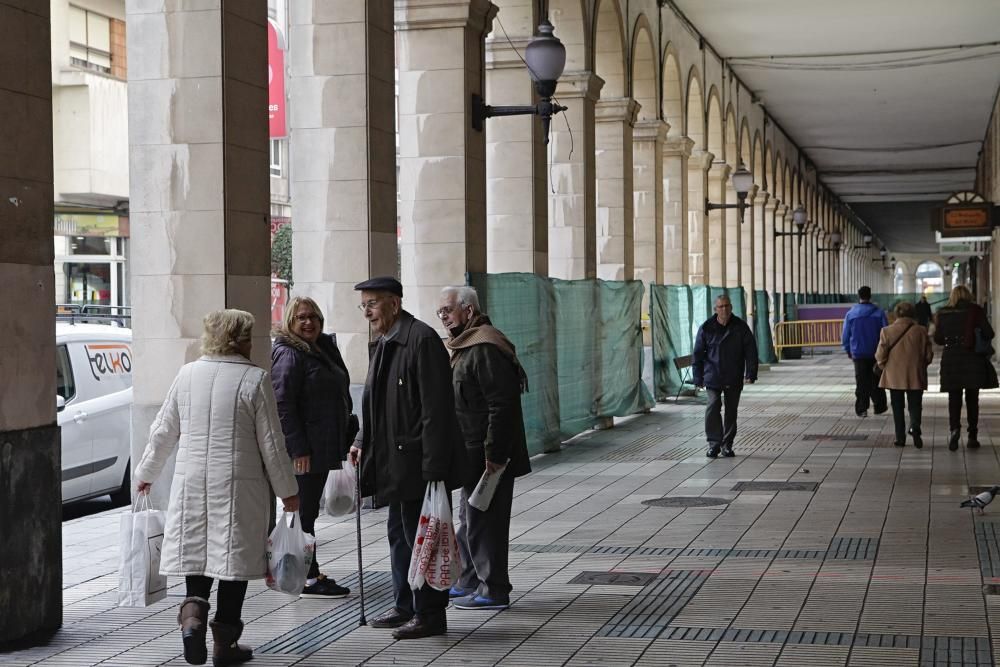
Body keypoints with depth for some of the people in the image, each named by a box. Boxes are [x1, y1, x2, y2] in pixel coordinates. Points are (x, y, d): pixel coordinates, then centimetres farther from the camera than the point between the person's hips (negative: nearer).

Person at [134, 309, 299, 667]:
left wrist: (147, 473, 24)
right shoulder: (255, 380, -8)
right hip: (238, 486, -3)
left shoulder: (187, 374, 3)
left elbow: (163, 432, 9)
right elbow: (271, 443, -6)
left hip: (191, 482, 3)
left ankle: (193, 610, -9)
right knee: (233, 555, 5)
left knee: (196, 549, 15)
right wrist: (287, 490, 4)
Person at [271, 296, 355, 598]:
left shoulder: (324, 348, 16)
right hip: (304, 450, -9)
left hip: (323, 446, 9)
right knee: (305, 511, -4)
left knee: (309, 510, 15)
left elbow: (337, 396, 24)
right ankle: (308, 579, 1)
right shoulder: (289, 355, -13)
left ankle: (310, 574, 22)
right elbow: (283, 405, -19)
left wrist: (345, 437, 20)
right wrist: (298, 448, -23)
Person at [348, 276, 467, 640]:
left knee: (420, 536, -4)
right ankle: (406, 607, 28)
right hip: (395, 460, 10)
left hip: (418, 462, -10)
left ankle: (430, 614, 6)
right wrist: (363, 442, 9)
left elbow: (436, 408, -20)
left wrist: (433, 466, -22)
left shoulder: (422, 339, -16)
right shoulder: (382, 345, 14)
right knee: (399, 533, 17)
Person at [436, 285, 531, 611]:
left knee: (483, 521, -5)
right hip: (471, 455, 11)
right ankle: (470, 582, 29)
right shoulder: (465, 346, 17)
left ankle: (494, 590, 3)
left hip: (487, 457, -11)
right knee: (470, 519, 18)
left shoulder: (485, 348, -18)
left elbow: (501, 405, -24)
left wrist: (494, 454, -24)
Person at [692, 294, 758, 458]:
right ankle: (714, 443, -8)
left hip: (734, 378, 2)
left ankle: (727, 444, 19)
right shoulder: (706, 328, -2)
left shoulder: (740, 327, 0)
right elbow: (698, 354, 3)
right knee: (713, 407, -15)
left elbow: (750, 351, 2)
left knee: (731, 411, 8)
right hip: (713, 377, -2)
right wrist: (698, 377, 0)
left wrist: (750, 373, -7)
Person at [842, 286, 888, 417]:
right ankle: (879, 406, 19)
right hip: (876, 353, 0)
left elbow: (845, 336, 2)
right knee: (876, 382, 13)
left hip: (858, 353, 0)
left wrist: (848, 351, 15)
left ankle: (861, 409, 0)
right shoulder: (879, 313, -5)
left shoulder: (850, 314, -3)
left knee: (861, 382, 4)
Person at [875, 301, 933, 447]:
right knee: (915, 405, 7)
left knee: (897, 408, 10)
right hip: (916, 377, 0)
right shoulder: (921, 331, -5)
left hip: (894, 377, 0)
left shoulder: (887, 331, -6)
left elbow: (880, 356, -6)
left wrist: (884, 366, 13)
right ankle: (915, 427, -20)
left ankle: (900, 438, 10)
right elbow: (929, 354, -1)